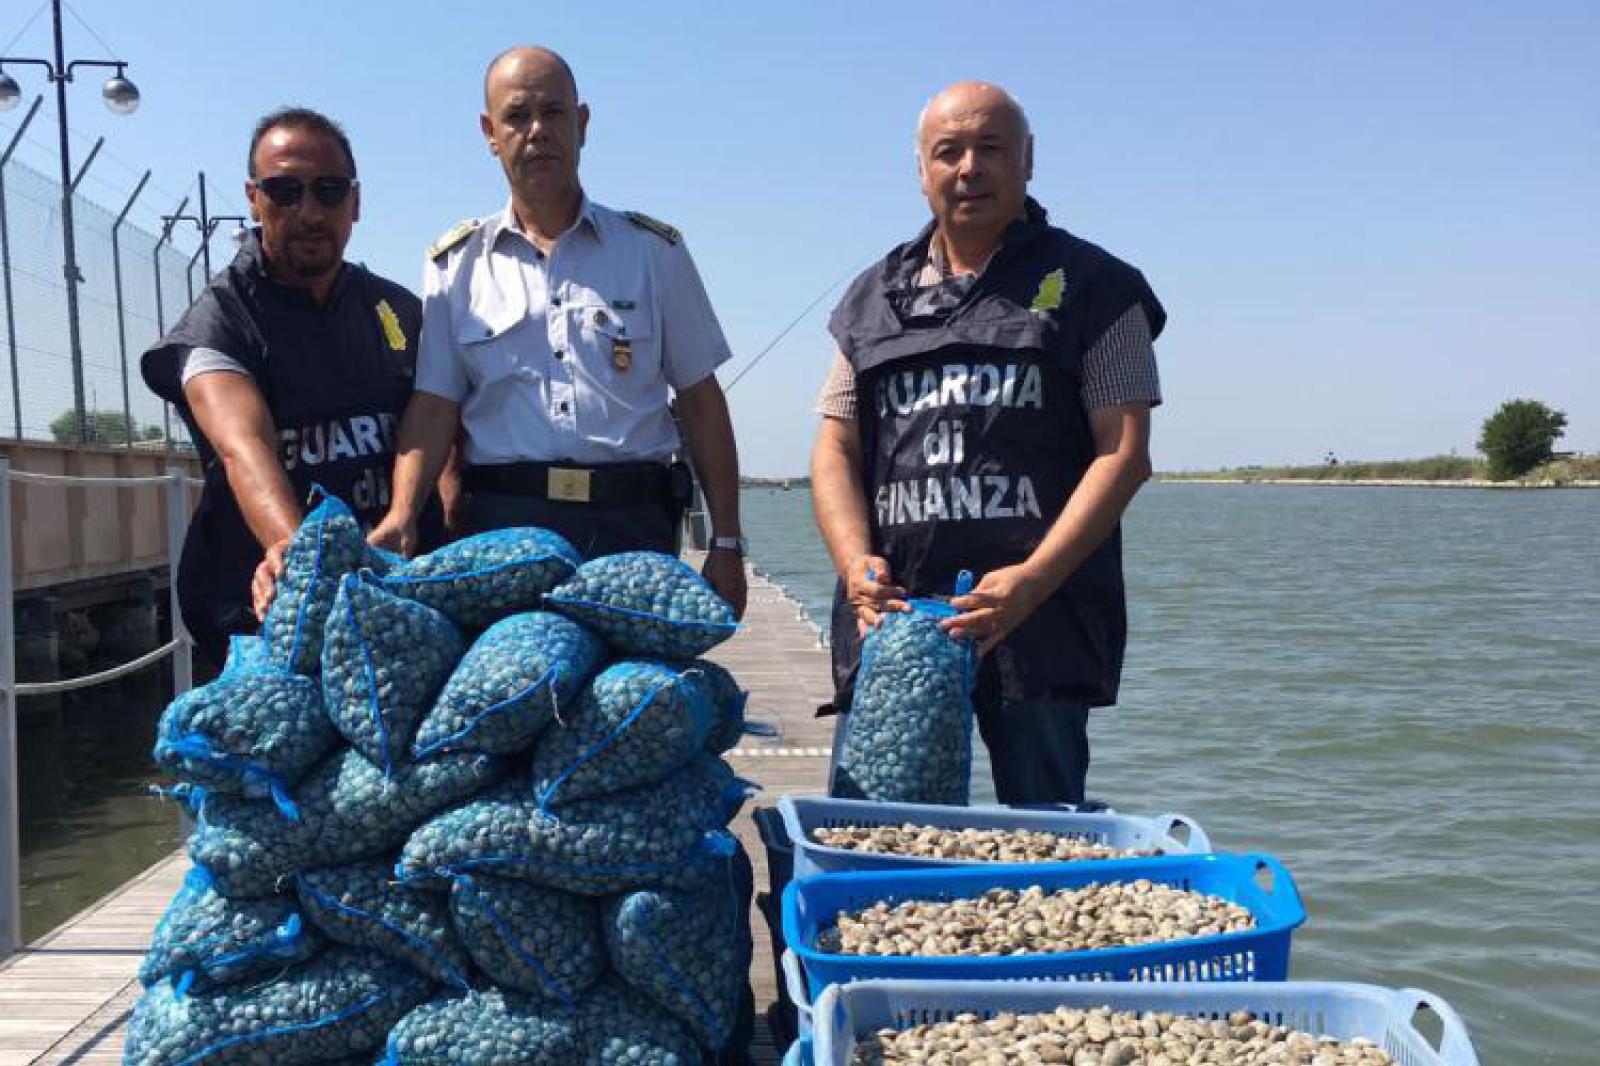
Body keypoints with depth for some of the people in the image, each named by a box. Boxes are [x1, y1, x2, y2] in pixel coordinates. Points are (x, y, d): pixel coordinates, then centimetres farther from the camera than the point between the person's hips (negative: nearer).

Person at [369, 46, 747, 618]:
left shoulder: (653, 251, 10)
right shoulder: (456, 264, 11)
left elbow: (700, 400, 10)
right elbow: (434, 404, 5)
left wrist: (726, 544, 5)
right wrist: (401, 517, -13)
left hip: (634, 526, 0)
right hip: (503, 525, 0)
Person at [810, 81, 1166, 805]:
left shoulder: (1089, 287, 7)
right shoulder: (874, 298, 18)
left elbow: (1124, 453, -2)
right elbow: (835, 449, 13)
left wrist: (1033, 579, -14)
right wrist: (856, 565, -5)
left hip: (1040, 611, -3)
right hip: (889, 611, 3)